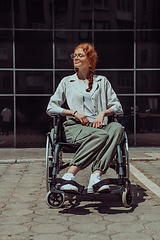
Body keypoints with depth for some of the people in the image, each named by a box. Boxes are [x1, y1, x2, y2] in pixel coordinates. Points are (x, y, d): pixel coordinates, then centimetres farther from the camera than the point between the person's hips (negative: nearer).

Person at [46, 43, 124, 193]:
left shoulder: (102, 81, 21)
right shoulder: (67, 82, 18)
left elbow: (117, 106, 17)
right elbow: (51, 108, 12)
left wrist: (103, 113, -6)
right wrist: (75, 113, -3)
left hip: (98, 125, 2)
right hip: (75, 127, -2)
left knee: (117, 128, -34)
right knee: (101, 135, -36)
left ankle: (95, 176, -44)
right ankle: (68, 177, -40)